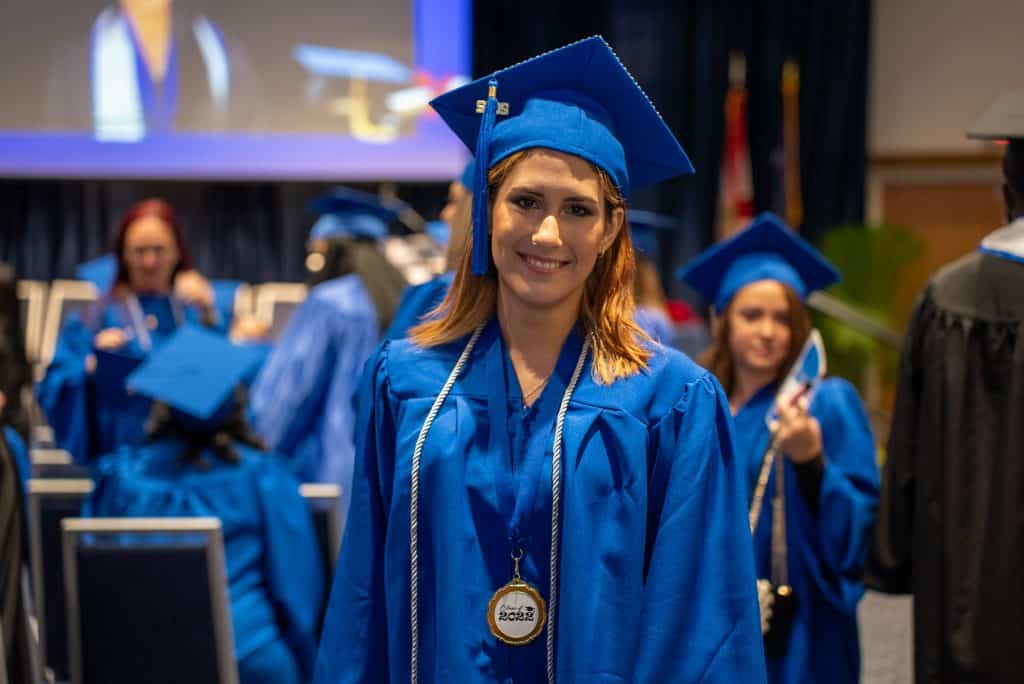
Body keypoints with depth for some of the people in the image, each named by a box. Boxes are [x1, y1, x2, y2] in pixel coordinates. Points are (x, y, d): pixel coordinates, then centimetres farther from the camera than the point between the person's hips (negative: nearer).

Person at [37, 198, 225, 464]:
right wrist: (92, 364, -13)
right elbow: (53, 386, 4)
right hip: (125, 447, -2)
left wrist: (208, 315, -7)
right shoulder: (99, 314, 9)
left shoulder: (195, 308, 15)